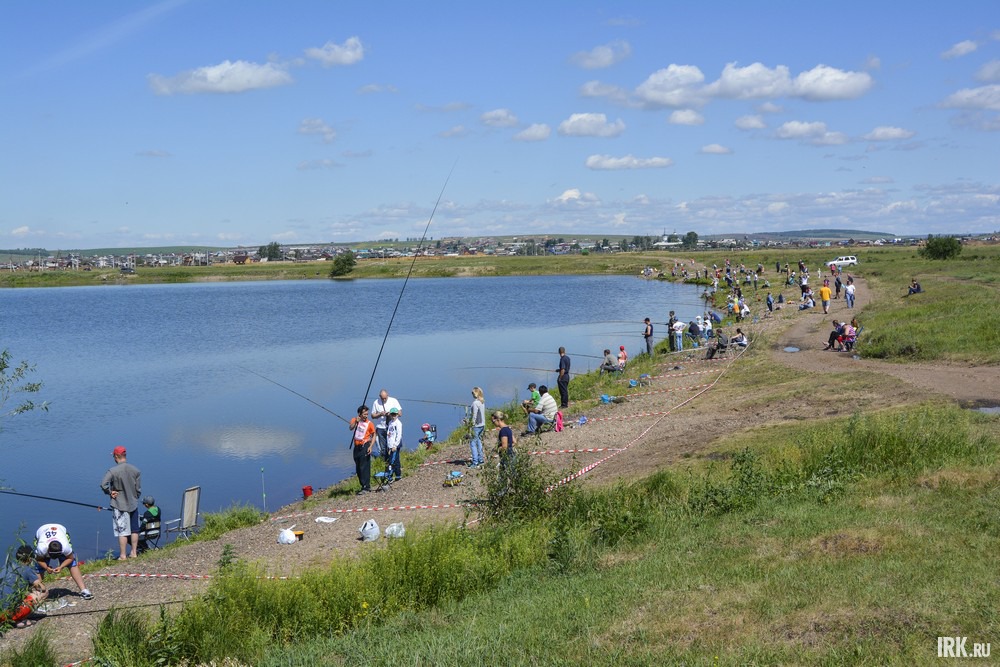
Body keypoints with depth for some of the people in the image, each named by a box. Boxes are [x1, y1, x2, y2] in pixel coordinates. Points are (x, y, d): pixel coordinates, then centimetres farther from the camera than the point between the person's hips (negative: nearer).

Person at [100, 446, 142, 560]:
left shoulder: (113, 471, -15)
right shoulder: (135, 470, -1)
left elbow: (103, 485, -24)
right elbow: (139, 489, 3)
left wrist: (110, 492, -6)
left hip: (119, 505, -4)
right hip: (133, 504, 4)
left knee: (122, 531, 1)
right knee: (134, 530, 13)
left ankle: (122, 555, 6)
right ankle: (134, 552, 20)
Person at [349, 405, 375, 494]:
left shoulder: (369, 423, -5)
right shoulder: (354, 420, 4)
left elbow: (373, 435, 0)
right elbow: (350, 428, -15)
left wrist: (370, 446, -11)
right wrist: (355, 422, -32)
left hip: (365, 446, -5)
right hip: (356, 446, 5)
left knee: (364, 467, -9)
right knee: (358, 468, 10)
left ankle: (366, 488, -7)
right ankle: (364, 486, 20)